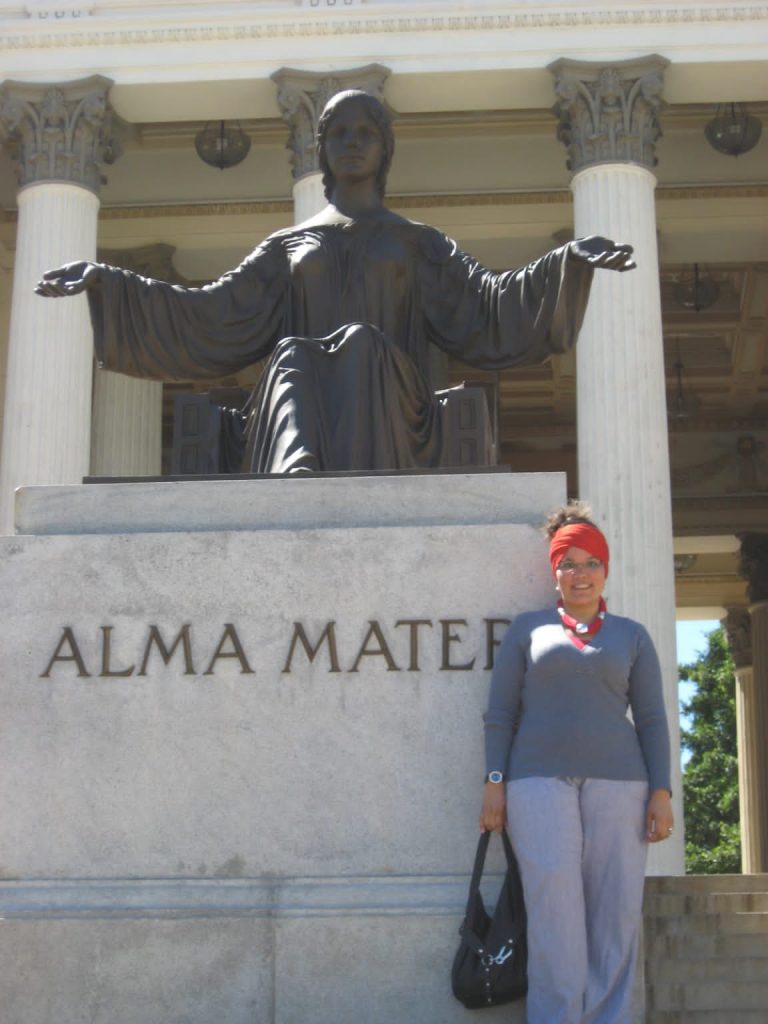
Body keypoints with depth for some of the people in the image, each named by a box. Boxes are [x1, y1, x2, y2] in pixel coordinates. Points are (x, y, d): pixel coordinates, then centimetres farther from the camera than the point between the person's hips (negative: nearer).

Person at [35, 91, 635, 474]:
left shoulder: (418, 243, 21)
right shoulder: (289, 246, 25)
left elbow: (488, 308, 6)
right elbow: (210, 317, 17)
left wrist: (570, 263, -9)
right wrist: (106, 283, 9)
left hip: (391, 411, -1)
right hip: (302, 395, 1)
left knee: (362, 345, -33)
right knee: (292, 358, -33)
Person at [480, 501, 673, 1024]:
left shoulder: (632, 636, 14)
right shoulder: (528, 628, 13)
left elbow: (651, 720, 9)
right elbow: (501, 711, 9)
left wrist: (661, 792, 0)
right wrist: (495, 782, 0)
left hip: (616, 782, 1)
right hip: (541, 779, -1)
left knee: (616, 912, -3)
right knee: (554, 908, -10)